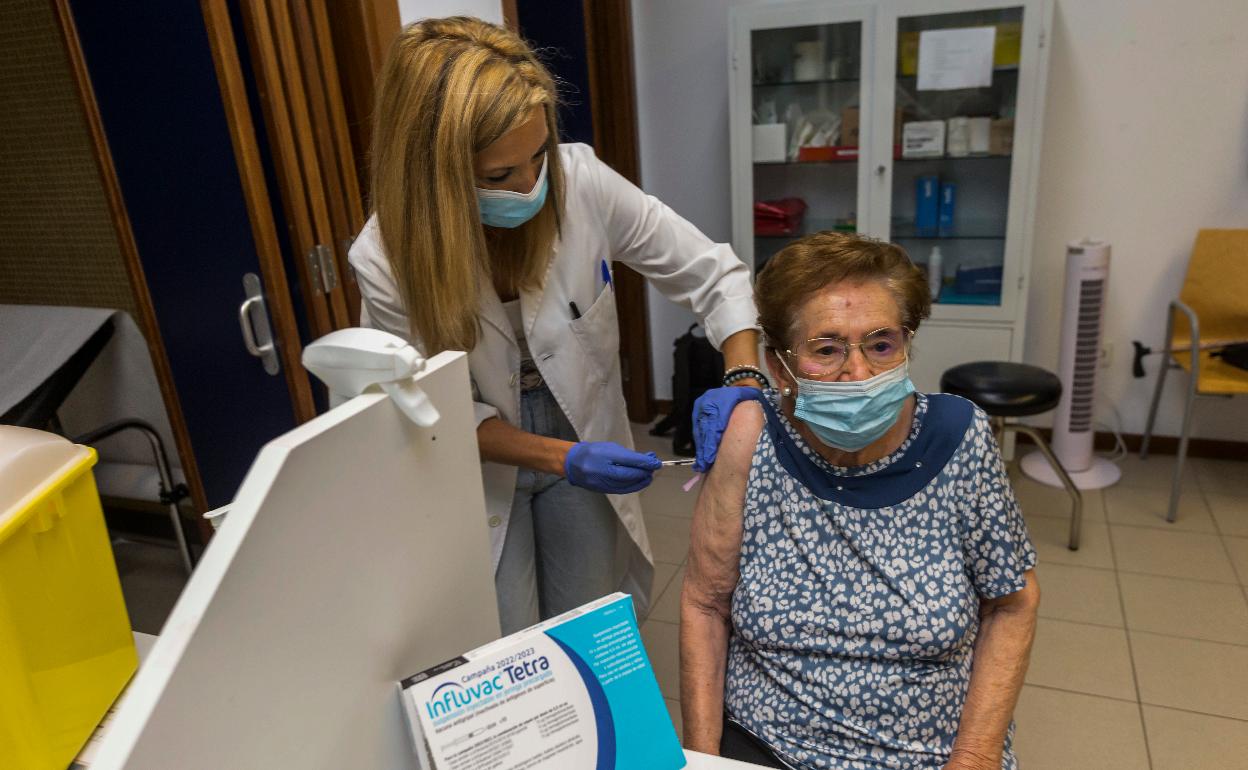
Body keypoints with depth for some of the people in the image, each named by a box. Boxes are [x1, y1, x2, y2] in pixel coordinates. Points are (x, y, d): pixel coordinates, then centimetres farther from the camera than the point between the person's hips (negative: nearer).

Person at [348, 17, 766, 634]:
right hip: (480, 475, -1)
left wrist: (743, 382, -29)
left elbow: (714, 275, -13)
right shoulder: (388, 260, -25)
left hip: (586, 449, 2)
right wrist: (562, 458, -27)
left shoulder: (583, 185, -23)